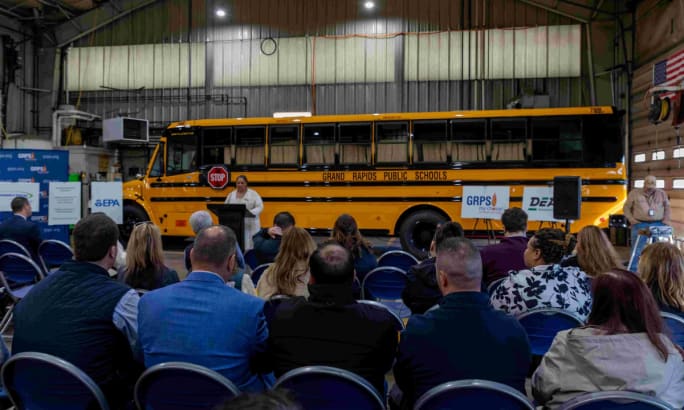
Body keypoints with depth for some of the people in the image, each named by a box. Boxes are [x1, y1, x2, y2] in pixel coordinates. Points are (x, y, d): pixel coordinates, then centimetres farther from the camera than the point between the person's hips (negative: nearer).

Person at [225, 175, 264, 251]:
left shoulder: (253, 194, 2)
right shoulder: (231, 195, 13)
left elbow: (259, 207, -5)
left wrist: (250, 213, -22)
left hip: (249, 225, -3)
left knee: (249, 246, -6)